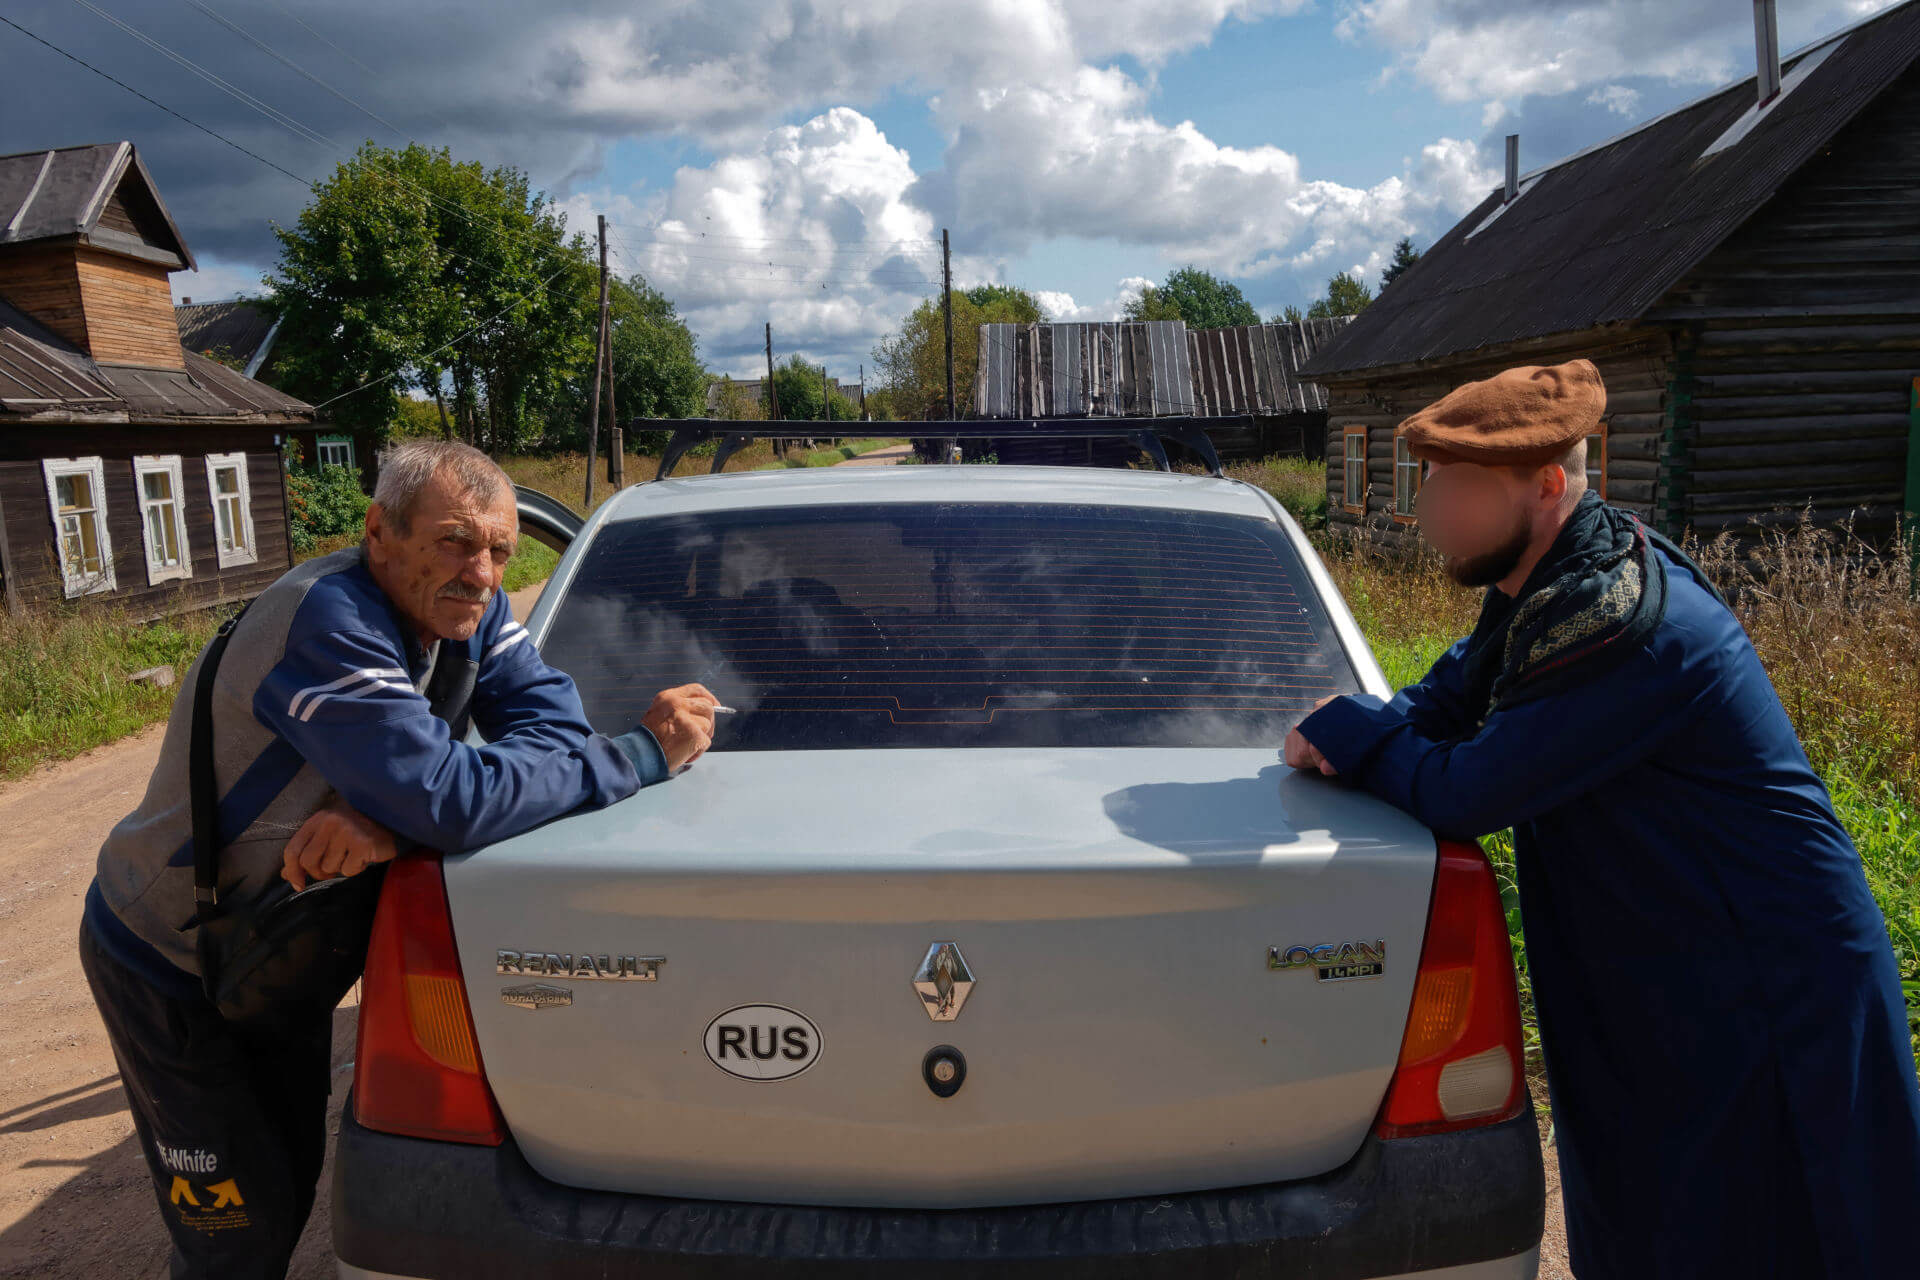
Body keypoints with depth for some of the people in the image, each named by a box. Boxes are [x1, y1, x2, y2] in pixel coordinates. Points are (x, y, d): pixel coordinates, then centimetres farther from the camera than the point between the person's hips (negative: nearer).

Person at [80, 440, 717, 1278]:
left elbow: (555, 724, -24)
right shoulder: (326, 622, -36)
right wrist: (645, 755, -36)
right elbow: (451, 803, -44)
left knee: (296, 1171, 21)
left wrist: (393, 816, -39)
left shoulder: (467, 611, -12)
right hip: (168, 962, -6)